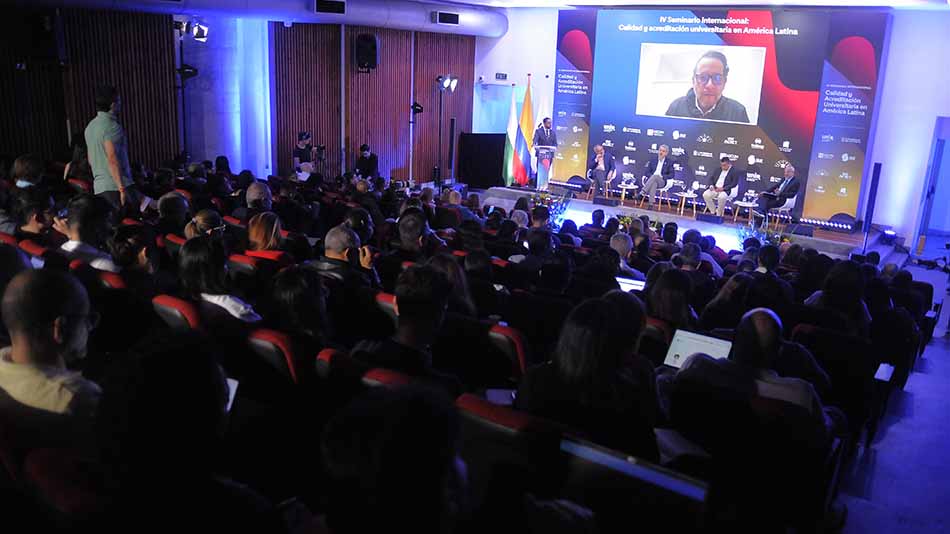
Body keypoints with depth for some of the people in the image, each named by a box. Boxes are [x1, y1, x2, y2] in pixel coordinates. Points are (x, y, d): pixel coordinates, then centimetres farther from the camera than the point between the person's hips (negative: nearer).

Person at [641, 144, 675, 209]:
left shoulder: (669, 162, 11)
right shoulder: (653, 159, 16)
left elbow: (671, 175, 6)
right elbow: (646, 171, 11)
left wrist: (662, 177, -12)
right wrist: (651, 176, -10)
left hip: (661, 181, -1)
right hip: (651, 179, 1)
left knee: (655, 176, -37)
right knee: (654, 183, -38)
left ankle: (644, 191, -50)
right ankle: (651, 204, -51)